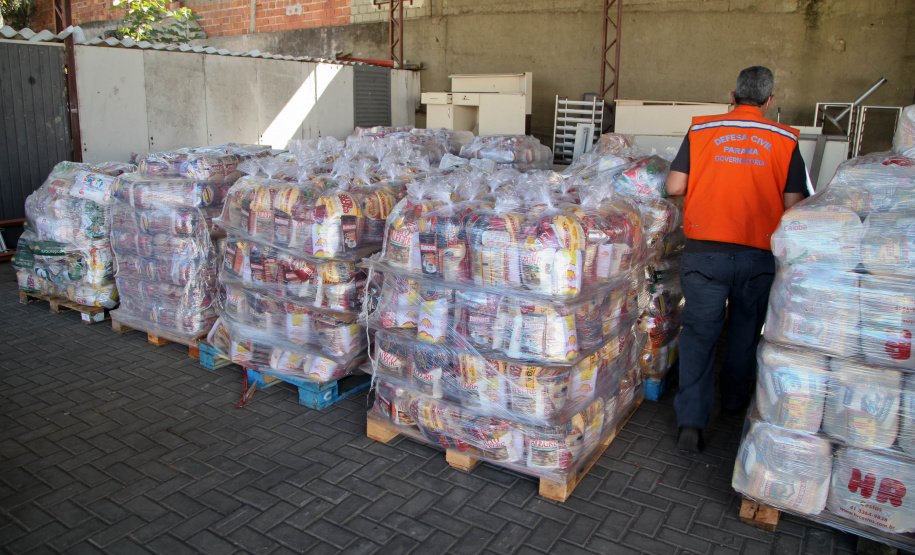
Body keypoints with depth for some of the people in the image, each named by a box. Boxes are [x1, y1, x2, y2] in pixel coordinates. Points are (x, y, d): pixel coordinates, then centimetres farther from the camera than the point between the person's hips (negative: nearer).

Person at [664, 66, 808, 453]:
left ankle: (691, 421, -3)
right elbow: (792, 204, -1)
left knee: (699, 331, 5)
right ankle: (735, 400, 39)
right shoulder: (784, 140, 2)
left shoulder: (701, 130, 1)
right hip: (759, 255, 1)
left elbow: (674, 187, -2)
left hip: (705, 250, -1)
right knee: (745, 330, 20)